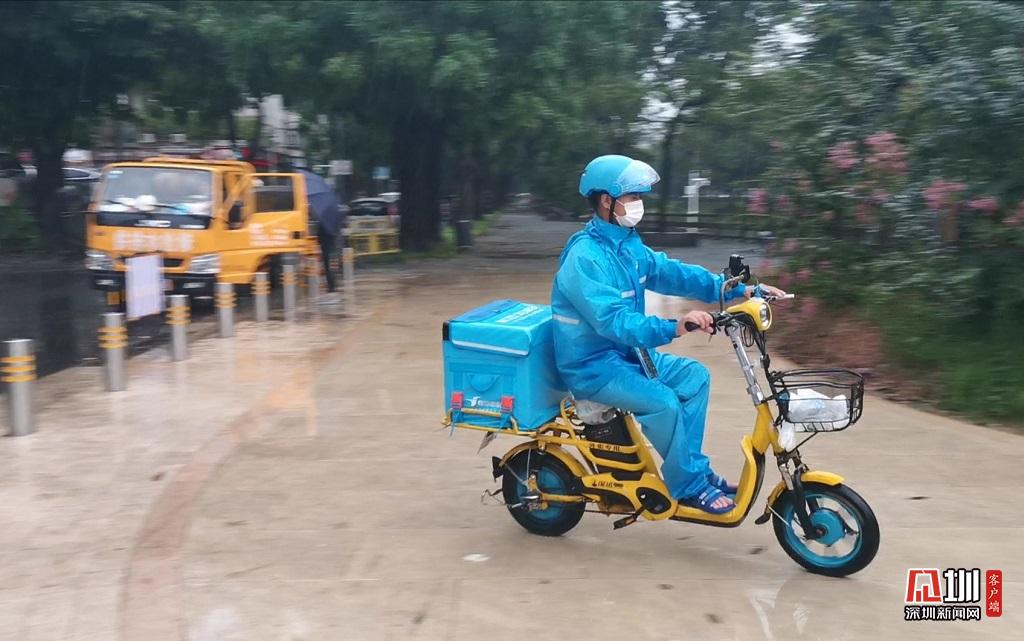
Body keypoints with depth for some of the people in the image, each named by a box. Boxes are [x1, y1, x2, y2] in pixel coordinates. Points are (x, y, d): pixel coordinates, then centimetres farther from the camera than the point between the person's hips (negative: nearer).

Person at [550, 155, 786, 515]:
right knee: (662, 402, -25)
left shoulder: (628, 244, 6)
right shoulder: (585, 258, -24)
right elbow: (613, 321, -34)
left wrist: (739, 290, -1)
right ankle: (688, 486, -6)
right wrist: (674, 327, -46)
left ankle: (693, 465, 13)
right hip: (592, 366, -10)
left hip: (625, 352, 10)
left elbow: (670, 272, 6)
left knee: (694, 376, 5)